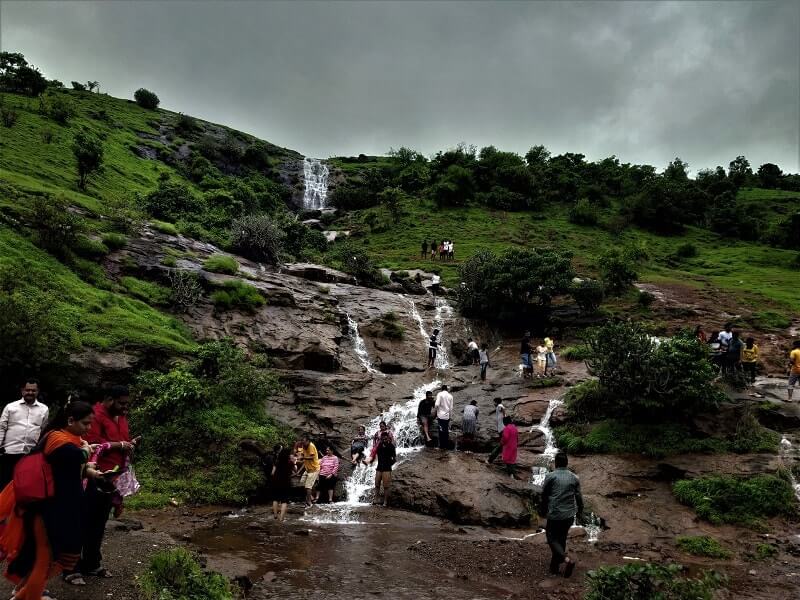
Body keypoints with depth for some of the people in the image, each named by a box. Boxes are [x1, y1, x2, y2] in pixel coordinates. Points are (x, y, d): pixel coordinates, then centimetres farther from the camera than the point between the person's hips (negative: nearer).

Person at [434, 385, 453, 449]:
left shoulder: (440, 394, -6)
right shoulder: (450, 396, 6)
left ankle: (442, 446, 4)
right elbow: (451, 407, 7)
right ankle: (446, 445, 15)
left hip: (441, 415, -4)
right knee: (447, 431, 11)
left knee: (441, 430, 2)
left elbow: (437, 404, -16)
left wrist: (434, 412, -2)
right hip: (447, 416, 4)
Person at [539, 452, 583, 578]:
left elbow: (544, 496, -1)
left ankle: (567, 559, -14)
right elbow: (579, 498, 6)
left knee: (552, 539, 7)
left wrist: (542, 511, 15)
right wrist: (580, 513, 21)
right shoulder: (574, 478, 1)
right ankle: (555, 566, 29)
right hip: (569, 515, 4)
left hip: (554, 515, -4)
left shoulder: (550, 476, -8)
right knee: (561, 539, 20)